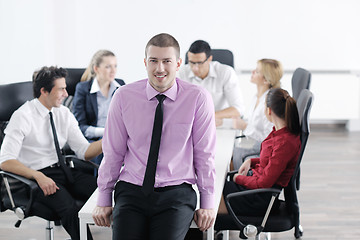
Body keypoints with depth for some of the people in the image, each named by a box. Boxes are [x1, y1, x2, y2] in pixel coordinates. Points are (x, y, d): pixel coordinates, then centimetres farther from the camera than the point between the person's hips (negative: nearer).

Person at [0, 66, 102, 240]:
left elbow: (84, 152, 7)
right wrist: (39, 176, -30)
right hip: (36, 176, -6)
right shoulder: (23, 116, -10)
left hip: (63, 170, 6)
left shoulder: (63, 113, 8)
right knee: (71, 209, -34)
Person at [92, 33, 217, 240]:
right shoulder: (124, 97, -1)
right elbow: (113, 152, 6)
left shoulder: (198, 98, -4)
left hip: (177, 193, -1)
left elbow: (204, 154, 2)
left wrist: (207, 203, 2)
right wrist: (104, 200, 8)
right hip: (131, 190, 1)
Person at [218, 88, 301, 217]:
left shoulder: (285, 143, -26)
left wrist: (239, 178, -8)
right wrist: (251, 161, 5)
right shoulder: (279, 131, 3)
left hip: (260, 199, -10)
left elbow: (264, 183, -23)